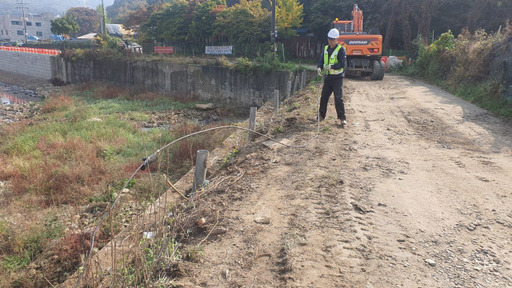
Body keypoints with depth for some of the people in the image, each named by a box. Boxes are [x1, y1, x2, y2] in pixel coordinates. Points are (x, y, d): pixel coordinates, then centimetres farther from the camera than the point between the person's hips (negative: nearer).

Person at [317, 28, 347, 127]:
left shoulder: (341, 49, -8)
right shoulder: (326, 48, 12)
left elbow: (342, 64, -15)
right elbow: (321, 60, 11)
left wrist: (331, 66, -27)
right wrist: (319, 68, -10)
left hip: (337, 78, -6)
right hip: (327, 77, 6)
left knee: (338, 98, -9)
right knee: (324, 97, 12)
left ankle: (342, 118, -3)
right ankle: (321, 115, 26)